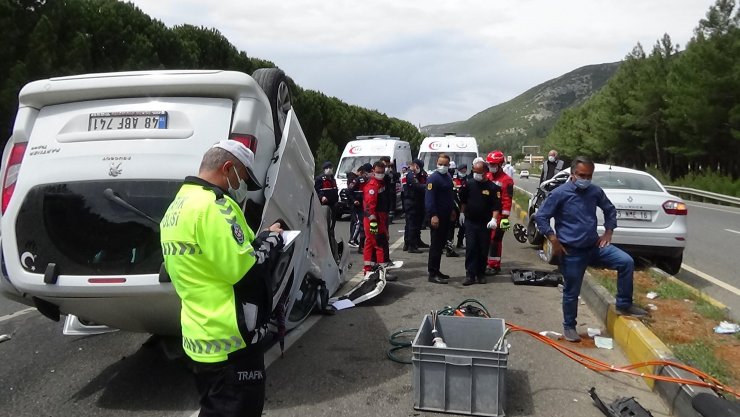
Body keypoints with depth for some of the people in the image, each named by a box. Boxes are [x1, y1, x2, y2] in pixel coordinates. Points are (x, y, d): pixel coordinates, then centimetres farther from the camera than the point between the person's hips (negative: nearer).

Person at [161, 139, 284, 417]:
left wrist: (256, 240, 8)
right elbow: (246, 271, -23)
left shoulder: (177, 207, 13)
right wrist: (270, 240, -7)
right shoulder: (213, 205, -20)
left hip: (202, 339, 10)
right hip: (230, 342, -10)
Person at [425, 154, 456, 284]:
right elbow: (429, 198, -20)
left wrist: (452, 211, 21)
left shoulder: (448, 177, 15)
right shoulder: (433, 178, -14)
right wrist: (433, 215, -26)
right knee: (436, 245, -6)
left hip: (446, 216, 9)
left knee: (441, 244, 14)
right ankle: (433, 274, -2)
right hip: (437, 217, -9)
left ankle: (436, 271, 23)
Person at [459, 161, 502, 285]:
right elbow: (463, 200, 17)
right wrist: (462, 213, 15)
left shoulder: (493, 187, -6)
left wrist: (494, 219, -20)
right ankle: (470, 275, -3)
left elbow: (497, 206, -8)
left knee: (483, 250, 6)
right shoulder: (469, 184, 3)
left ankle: (481, 274, 19)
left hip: (485, 224, -1)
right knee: (471, 248, -4)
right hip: (470, 221, 1)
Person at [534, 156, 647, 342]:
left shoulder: (595, 191, 1)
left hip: (595, 245, 5)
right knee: (571, 292, 5)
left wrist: (608, 233, 10)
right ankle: (569, 327, 26)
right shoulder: (560, 193, -13)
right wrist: (554, 241, -15)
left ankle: (624, 305, 7)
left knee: (626, 262, -10)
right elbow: (540, 217, -12)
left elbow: (610, 210, 19)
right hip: (572, 252, -4)